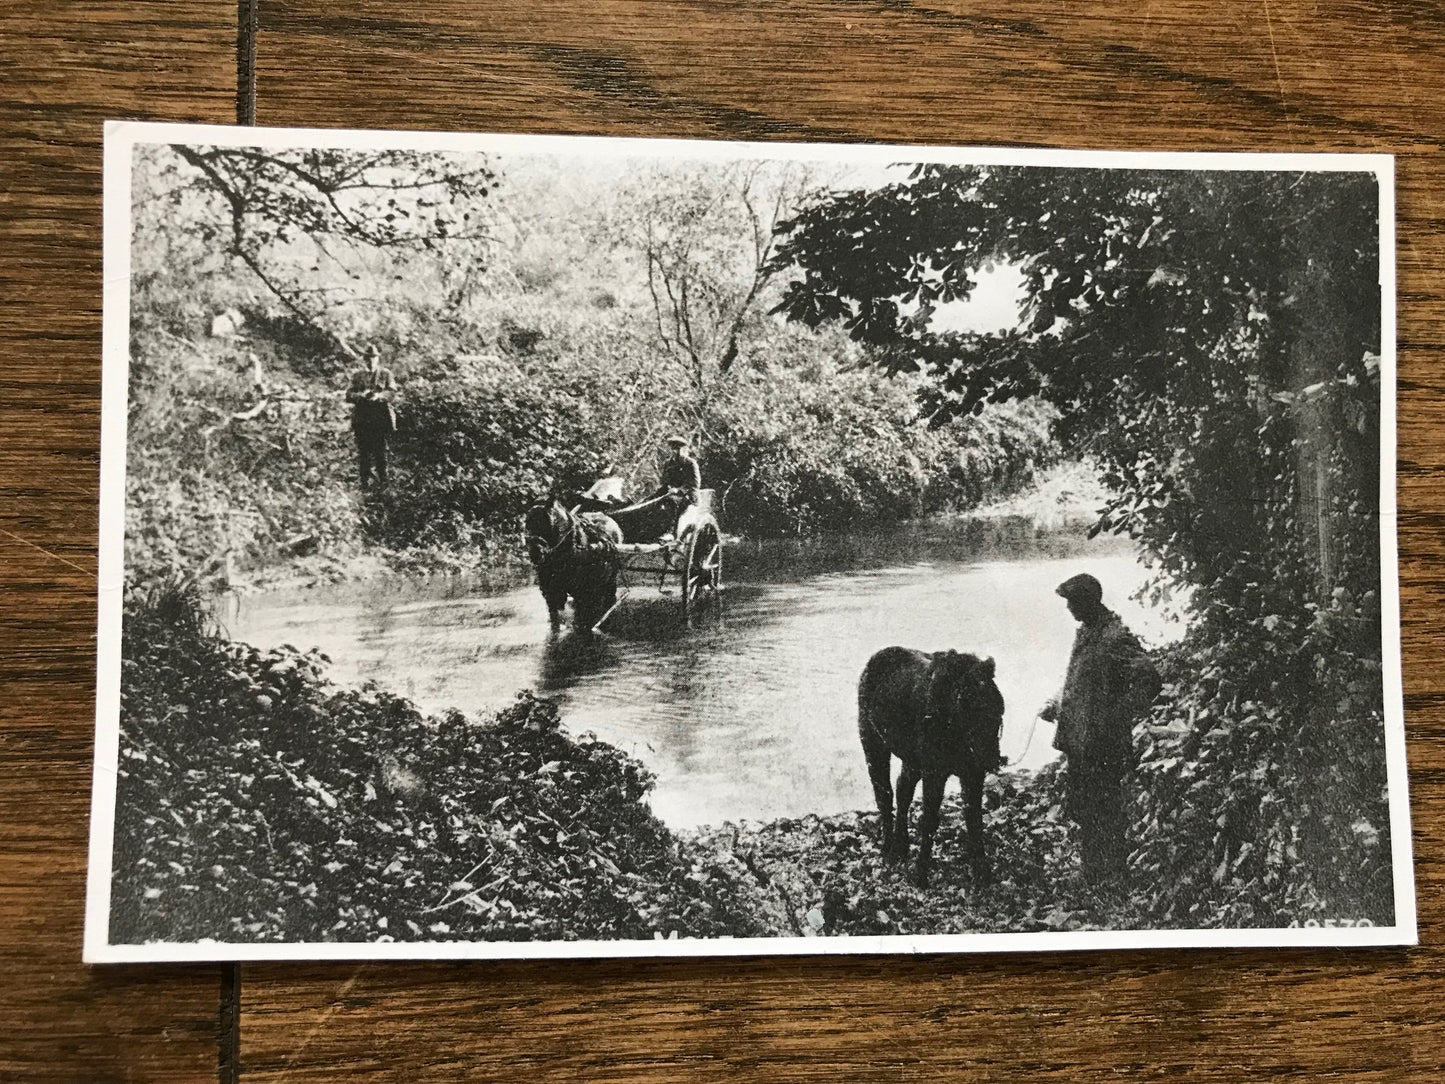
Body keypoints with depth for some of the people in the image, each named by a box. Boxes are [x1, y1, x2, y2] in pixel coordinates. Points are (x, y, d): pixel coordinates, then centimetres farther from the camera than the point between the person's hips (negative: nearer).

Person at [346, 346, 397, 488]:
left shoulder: (386, 374, 10)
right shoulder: (357, 375, 14)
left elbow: (392, 391, -3)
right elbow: (348, 395, 6)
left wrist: (378, 396, -22)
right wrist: (361, 395, -15)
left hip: (381, 418, -2)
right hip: (361, 418, 2)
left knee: (380, 450, -4)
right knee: (364, 451, 2)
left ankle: (382, 479, 5)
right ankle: (365, 481, 8)